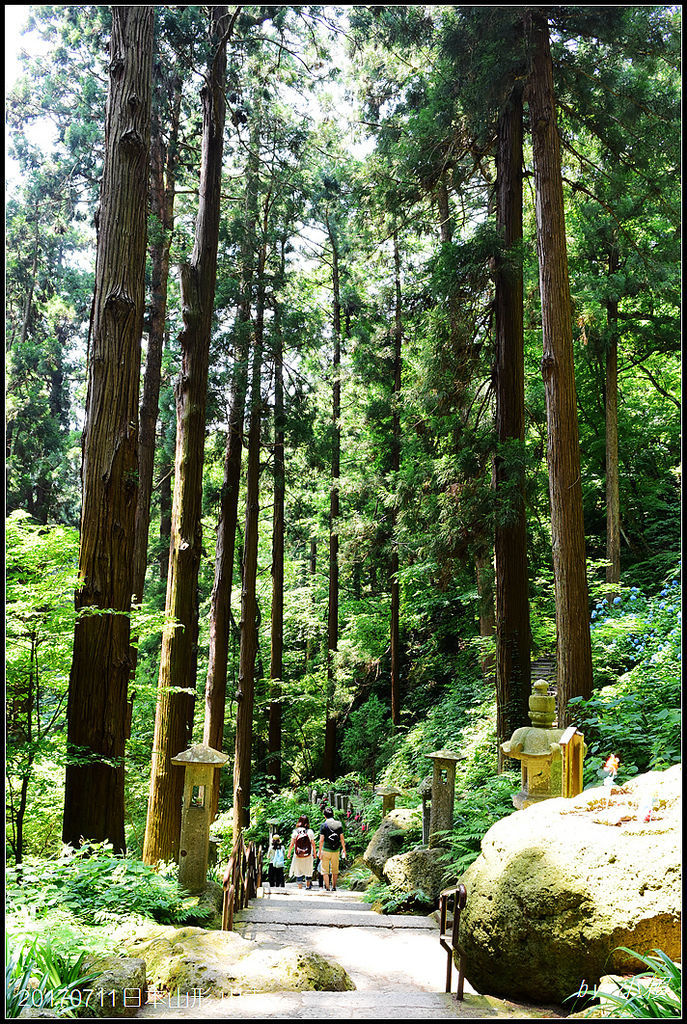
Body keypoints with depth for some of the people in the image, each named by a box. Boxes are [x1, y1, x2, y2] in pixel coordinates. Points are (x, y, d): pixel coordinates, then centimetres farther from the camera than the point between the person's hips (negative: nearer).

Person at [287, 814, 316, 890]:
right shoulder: (310, 831, -6)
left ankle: (300, 887, 9)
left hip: (298, 855, -1)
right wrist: (314, 852, 13)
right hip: (308, 855, 1)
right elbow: (313, 844, -1)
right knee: (308, 870, 20)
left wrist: (289, 853, 9)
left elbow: (292, 844, -4)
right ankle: (308, 885, 32)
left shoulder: (295, 831, -7)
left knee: (298, 872, 10)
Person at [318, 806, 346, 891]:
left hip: (326, 850, -3)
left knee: (325, 871, 5)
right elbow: (342, 838, 2)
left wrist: (320, 852, -5)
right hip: (336, 851, 3)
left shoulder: (324, 825, -8)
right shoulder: (339, 824, 1)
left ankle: (327, 888, 0)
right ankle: (334, 887, 22)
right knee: (335, 870, 16)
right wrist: (344, 849, 12)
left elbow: (321, 840, -10)